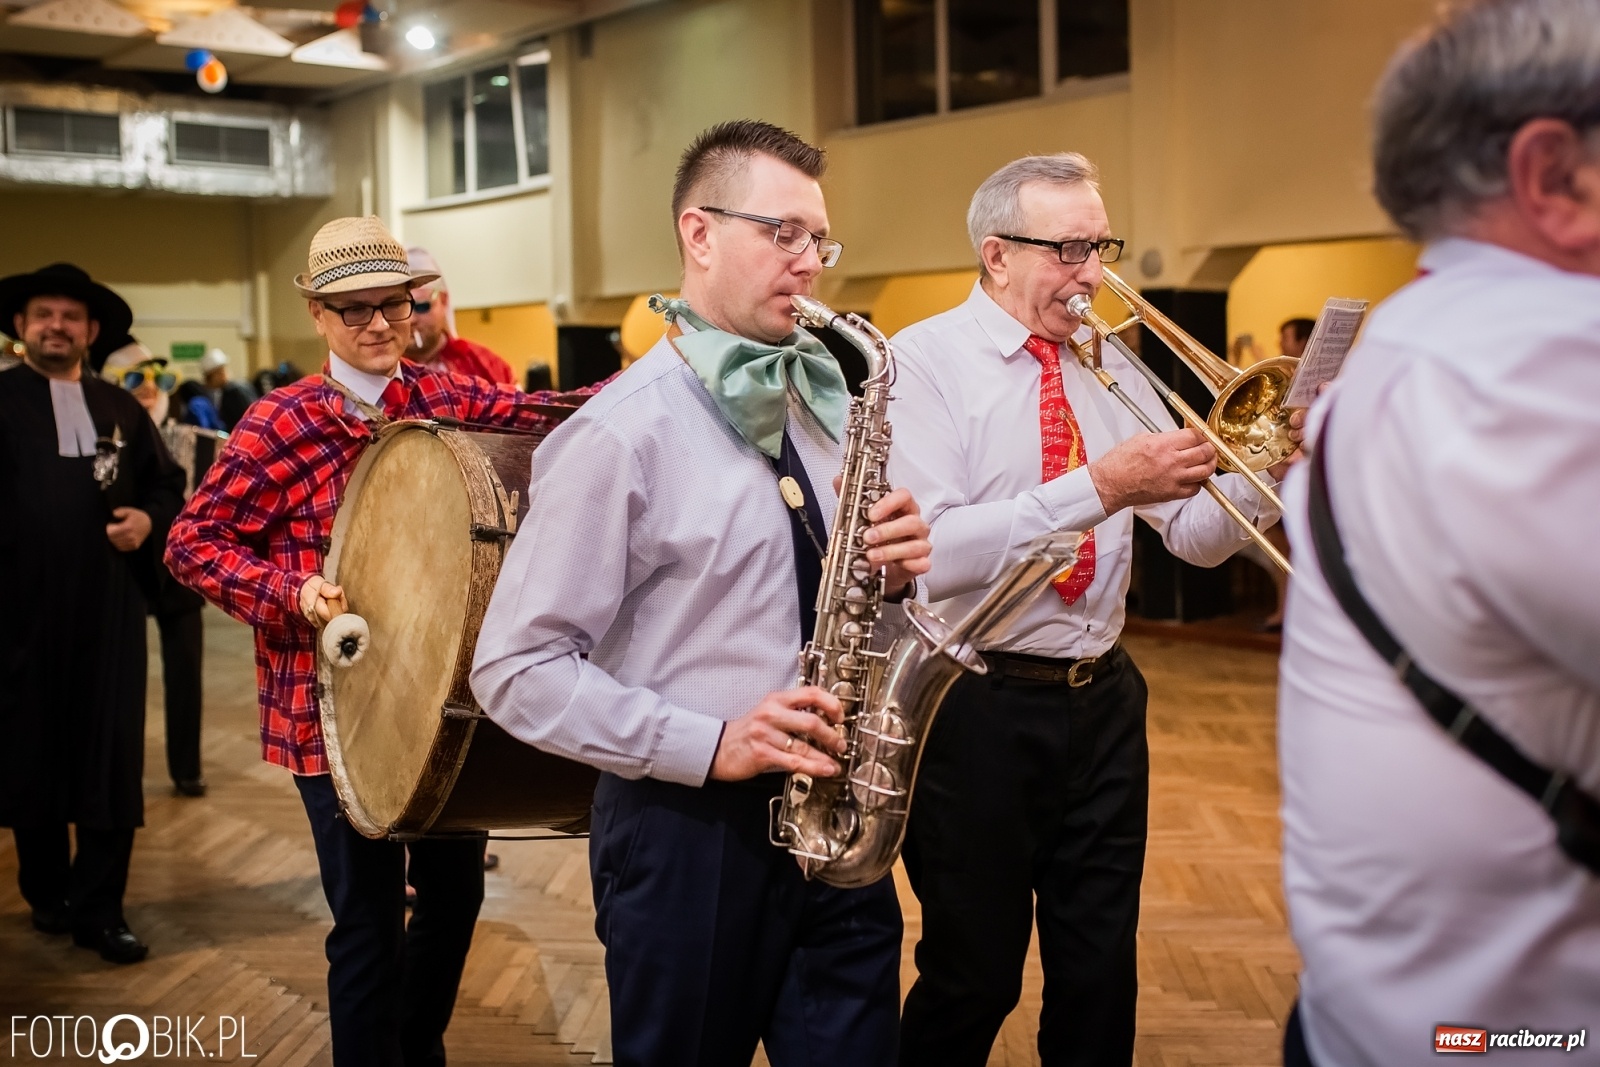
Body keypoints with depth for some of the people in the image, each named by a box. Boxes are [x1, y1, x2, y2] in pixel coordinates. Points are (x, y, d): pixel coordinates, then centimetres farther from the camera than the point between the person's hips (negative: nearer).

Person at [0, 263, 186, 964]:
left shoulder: (122, 410, 12)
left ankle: (99, 909, 11)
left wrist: (150, 520, -4)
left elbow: (170, 485, 16)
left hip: (109, 609, 3)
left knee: (112, 759, 2)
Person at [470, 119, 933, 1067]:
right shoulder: (618, 434, -12)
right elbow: (517, 669, -13)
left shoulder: (823, 405, 8)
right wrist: (709, 744, -21)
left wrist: (893, 570, -6)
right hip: (688, 832, -5)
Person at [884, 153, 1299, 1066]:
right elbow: (931, 554, -23)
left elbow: (1196, 534, 7)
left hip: (1103, 700, 6)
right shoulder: (924, 362, -9)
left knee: (1103, 969, 16)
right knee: (975, 976, 9)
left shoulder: (1112, 370, 10)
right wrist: (1099, 488, -27)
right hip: (977, 708, -5)